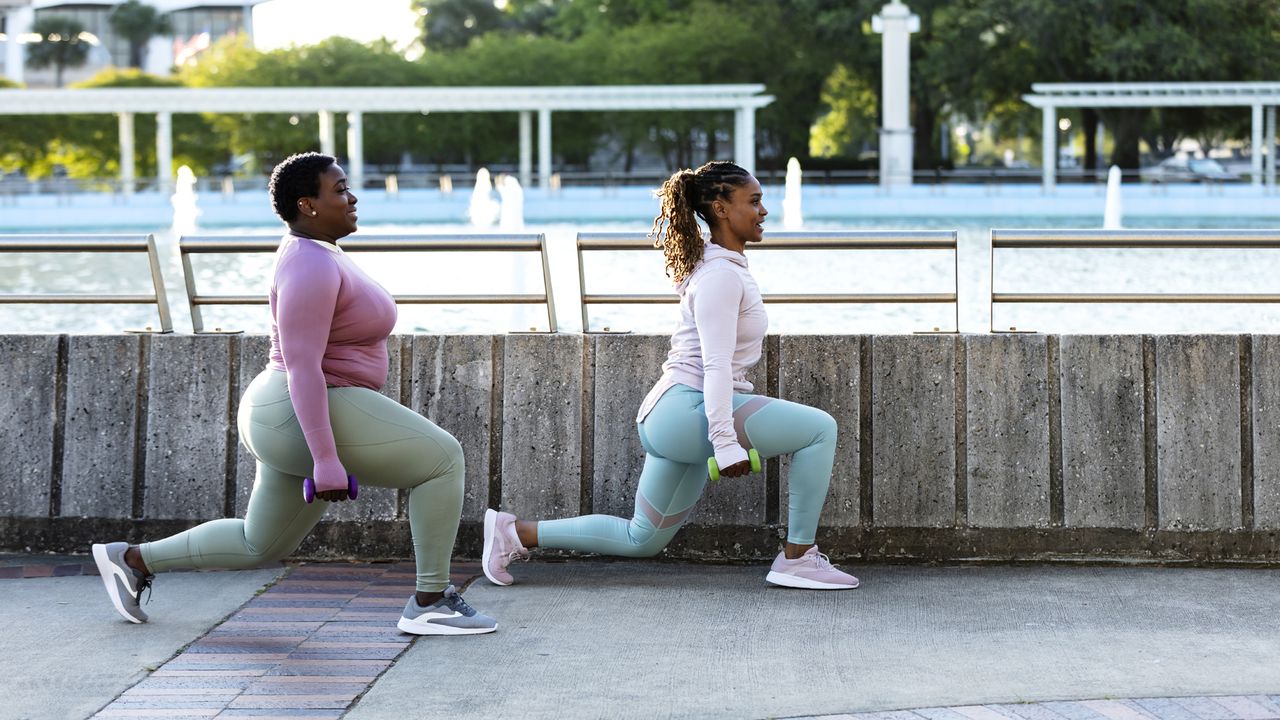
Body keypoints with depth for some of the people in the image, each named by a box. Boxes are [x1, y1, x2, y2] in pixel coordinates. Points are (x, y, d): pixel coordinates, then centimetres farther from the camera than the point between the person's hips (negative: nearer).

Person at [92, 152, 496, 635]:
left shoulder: (315, 256, 14)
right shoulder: (311, 268, -19)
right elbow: (300, 368, -25)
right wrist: (328, 460, -27)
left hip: (295, 422, 11)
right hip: (304, 420, -11)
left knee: (261, 547, 22)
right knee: (443, 458, -11)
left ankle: (131, 560, 28)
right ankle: (430, 603, -7)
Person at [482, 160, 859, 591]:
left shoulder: (723, 267, 18)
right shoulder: (721, 276, -13)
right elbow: (716, 364, -21)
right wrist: (724, 442, -27)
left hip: (676, 418, 11)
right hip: (686, 411, -11)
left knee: (641, 540, 16)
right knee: (820, 428, -16)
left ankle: (517, 533, 18)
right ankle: (797, 558, -9)